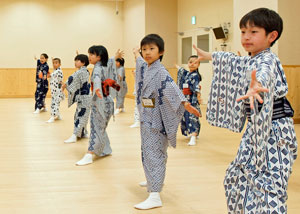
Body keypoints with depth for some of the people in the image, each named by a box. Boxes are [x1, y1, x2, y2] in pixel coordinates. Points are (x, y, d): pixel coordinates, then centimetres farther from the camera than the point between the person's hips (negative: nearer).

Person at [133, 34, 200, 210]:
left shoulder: (161, 73, -18)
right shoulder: (145, 68, 8)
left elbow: (172, 88, -32)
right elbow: (141, 62, 33)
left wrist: (185, 103, -47)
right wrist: (137, 55, 53)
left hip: (156, 119, -9)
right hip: (146, 118, 9)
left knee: (154, 154, -11)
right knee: (148, 152, 21)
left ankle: (155, 196, -11)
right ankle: (153, 181, 41)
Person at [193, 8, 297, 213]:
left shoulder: (267, 61, -19)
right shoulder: (250, 61, 10)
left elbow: (264, 74, -44)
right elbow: (233, 61, 33)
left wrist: (256, 86, -67)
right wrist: (209, 56, 48)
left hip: (273, 134, -10)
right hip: (256, 132, 10)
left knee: (268, 188, -17)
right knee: (238, 178, 22)